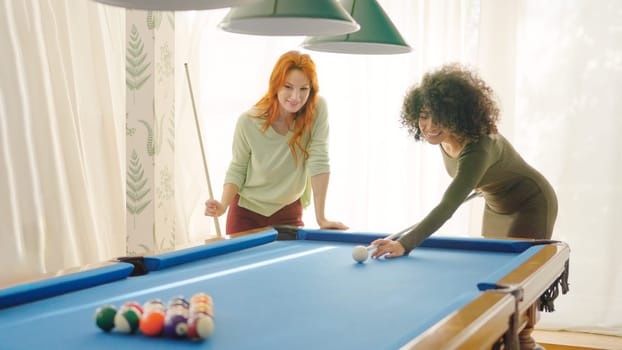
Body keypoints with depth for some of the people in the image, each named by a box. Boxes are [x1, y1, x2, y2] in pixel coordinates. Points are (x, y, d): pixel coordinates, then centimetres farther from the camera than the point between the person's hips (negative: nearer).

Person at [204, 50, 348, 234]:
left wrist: (321, 218, -21)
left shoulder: (318, 109, -20)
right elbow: (237, 169, -7)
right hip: (246, 212, 0)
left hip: (289, 213, 1)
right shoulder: (248, 121, -20)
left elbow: (319, 161, -20)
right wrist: (223, 205, -24)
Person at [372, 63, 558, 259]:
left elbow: (447, 206, -50)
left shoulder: (477, 151, -40)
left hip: (530, 205, -8)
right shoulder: (443, 136, -16)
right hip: (495, 206, 8)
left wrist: (405, 244, -59)